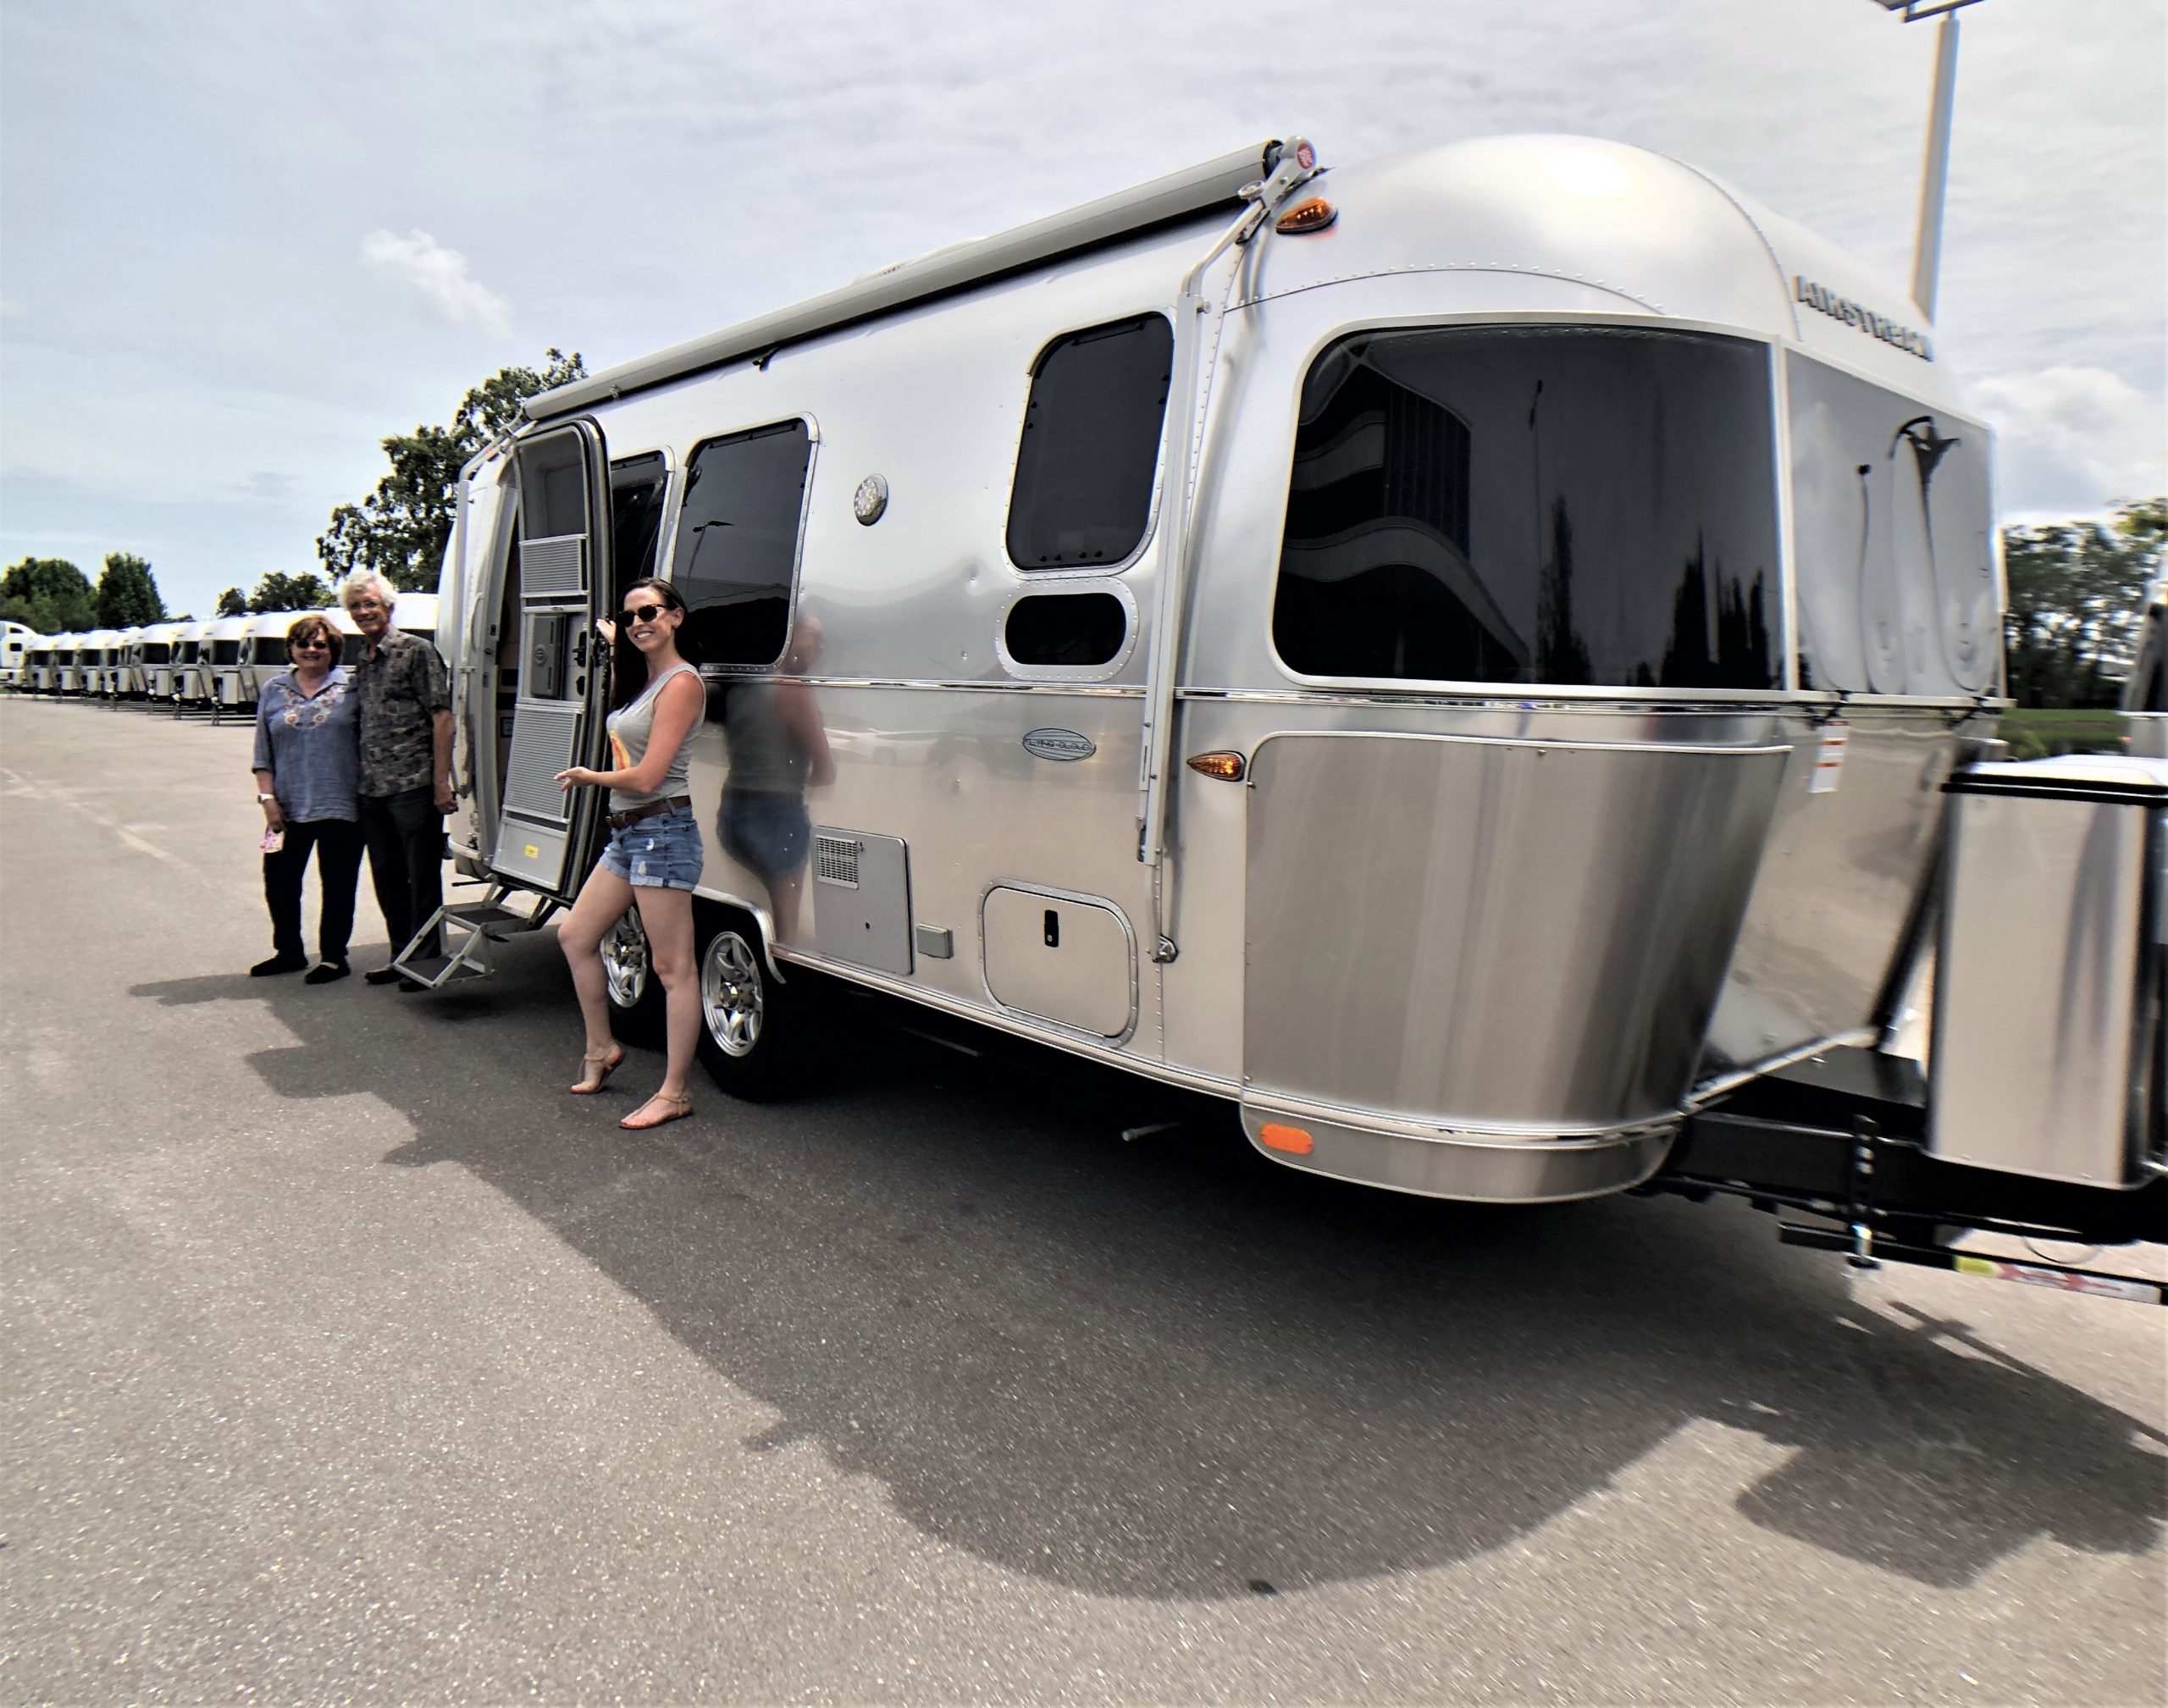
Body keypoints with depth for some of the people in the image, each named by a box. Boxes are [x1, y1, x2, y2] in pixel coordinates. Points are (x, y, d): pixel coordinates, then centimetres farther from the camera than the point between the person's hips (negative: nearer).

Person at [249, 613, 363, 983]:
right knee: (279, 881, 9)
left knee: (337, 886, 3)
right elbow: (263, 753, 10)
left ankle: (333, 957, 15)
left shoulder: (350, 688, 2)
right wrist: (268, 798, 0)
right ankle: (288, 952, 26)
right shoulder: (273, 691, 10)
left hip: (339, 808, -3)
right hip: (288, 809, 3)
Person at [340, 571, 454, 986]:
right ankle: (402, 957, 24)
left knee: (422, 878, -1)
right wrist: (361, 781, 14)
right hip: (372, 791, 8)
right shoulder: (361, 663, 17)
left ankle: (426, 960, 8)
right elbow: (362, 727, 22)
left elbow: (441, 717, -10)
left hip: (414, 786, -8)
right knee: (387, 878, 13)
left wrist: (441, 781, -15)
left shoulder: (416, 651, -4)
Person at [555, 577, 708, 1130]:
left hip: (662, 831, -10)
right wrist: (616, 647, 31)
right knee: (575, 936, 17)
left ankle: (674, 1093, 2)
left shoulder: (681, 683, -13)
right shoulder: (645, 681, 14)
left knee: (672, 968, -4)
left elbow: (645, 778, -17)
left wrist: (587, 777, 1)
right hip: (625, 833, 10)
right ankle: (601, 1048, 33)